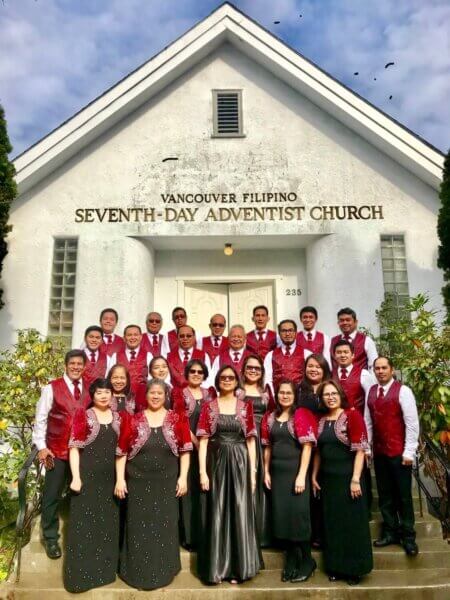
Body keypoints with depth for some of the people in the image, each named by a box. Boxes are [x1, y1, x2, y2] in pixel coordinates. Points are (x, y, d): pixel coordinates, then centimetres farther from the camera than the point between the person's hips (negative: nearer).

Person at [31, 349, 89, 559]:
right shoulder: (52, 388, -6)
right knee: (52, 496, 6)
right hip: (57, 451, -3)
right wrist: (41, 446, -11)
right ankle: (50, 538, 24)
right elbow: (40, 419, -6)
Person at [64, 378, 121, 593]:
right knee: (85, 522, 2)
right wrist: (75, 477, -15)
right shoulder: (83, 416, -6)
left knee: (108, 522, 13)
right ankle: (81, 573, 17)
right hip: (87, 476, -4)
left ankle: (105, 569, 31)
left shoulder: (117, 417, 6)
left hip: (111, 477, 4)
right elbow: (74, 447, -9)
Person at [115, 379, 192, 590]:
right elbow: (122, 451, 0)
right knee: (139, 528, 9)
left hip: (167, 482, 1)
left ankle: (162, 572, 29)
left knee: (165, 526, 11)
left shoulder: (178, 419, -1)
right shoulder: (133, 420, -2)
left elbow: (185, 450, 0)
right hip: (138, 482, 0)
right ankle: (138, 572, 27)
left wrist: (183, 477, -5)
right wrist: (120, 478, -5)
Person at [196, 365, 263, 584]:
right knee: (217, 514, 5)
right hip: (217, 463, 0)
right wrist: (202, 471, -8)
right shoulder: (208, 406, 2)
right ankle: (216, 567, 18)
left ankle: (237, 567, 17)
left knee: (240, 512, 3)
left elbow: (251, 440, 4)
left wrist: (253, 471, -1)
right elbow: (203, 441, -1)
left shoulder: (245, 406, 4)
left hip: (240, 463, 1)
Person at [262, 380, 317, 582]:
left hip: (295, 470, -5)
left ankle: (307, 560, 19)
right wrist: (266, 472, 6)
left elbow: (307, 446, -13)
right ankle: (291, 559, 26)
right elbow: (268, 446, 11)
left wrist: (301, 476, -17)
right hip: (277, 471, 5)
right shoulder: (270, 417, 7)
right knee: (281, 515, 9)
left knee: (297, 514, -1)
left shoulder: (300, 415, -8)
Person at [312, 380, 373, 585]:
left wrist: (355, 479, -18)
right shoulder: (321, 420, 7)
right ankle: (335, 567, 30)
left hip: (347, 478, -5)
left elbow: (360, 450, -15)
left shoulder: (352, 415, -11)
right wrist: (314, 476, 11)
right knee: (331, 523, 14)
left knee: (351, 522, 7)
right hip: (327, 479, 6)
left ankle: (354, 569, 24)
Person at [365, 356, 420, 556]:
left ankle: (408, 536, 20)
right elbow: (368, 422, 8)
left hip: (399, 452, -5)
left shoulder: (403, 391, -9)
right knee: (385, 495, 13)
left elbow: (412, 423, -10)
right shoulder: (371, 392, 6)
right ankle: (390, 532, 26)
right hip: (379, 452, 5)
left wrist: (409, 452, -11)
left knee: (403, 495, 5)